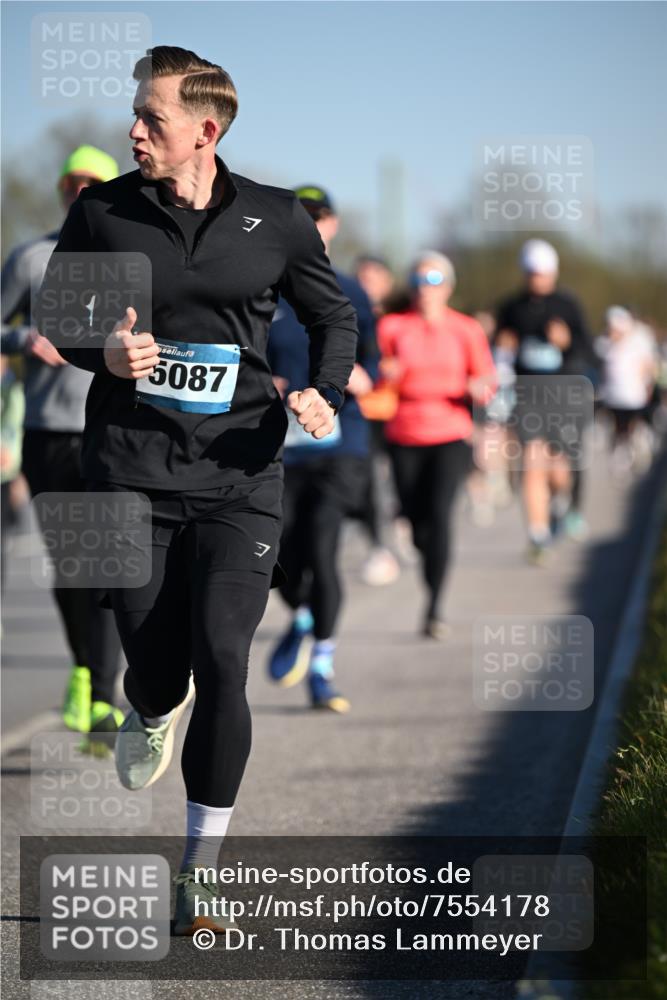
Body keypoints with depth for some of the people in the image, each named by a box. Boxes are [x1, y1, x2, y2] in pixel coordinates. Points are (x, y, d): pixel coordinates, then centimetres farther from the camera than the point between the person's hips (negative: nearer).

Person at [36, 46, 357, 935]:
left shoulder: (276, 220, 2)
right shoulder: (102, 212, 1)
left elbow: (334, 316, 15)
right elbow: (50, 307, 12)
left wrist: (324, 394, -4)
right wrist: (101, 352, -9)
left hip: (239, 479, -1)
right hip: (130, 472, 1)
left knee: (222, 662, -12)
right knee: (156, 665, 4)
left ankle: (201, 873, 0)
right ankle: (153, 712, 47)